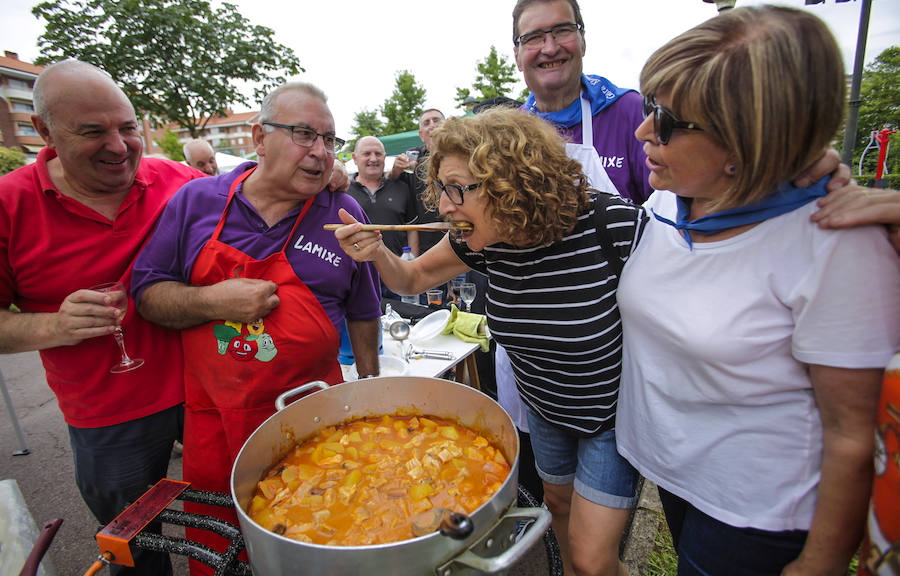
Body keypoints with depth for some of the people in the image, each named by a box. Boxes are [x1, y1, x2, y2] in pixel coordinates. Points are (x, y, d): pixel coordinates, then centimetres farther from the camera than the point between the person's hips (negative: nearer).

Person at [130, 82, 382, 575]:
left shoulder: (346, 215, -5)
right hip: (211, 410, 2)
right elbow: (147, 292, 1)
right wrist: (212, 301, -18)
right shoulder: (197, 200, -3)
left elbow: (363, 311, 4)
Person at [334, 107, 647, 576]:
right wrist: (377, 251, -24)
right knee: (558, 501, 27)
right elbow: (412, 279, -2)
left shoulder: (614, 224, -30)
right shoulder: (484, 240, -16)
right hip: (543, 408, 5)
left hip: (614, 412, -4)